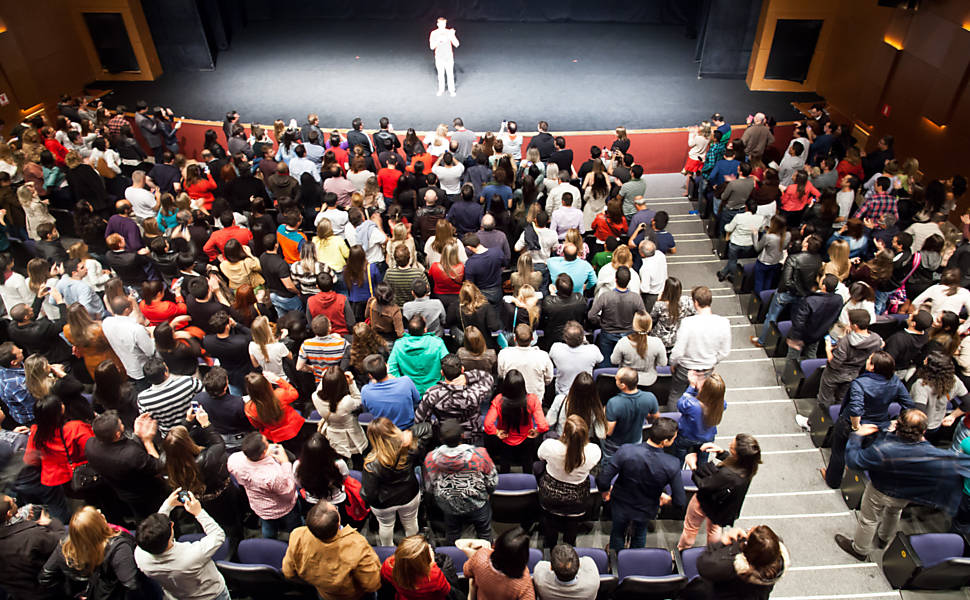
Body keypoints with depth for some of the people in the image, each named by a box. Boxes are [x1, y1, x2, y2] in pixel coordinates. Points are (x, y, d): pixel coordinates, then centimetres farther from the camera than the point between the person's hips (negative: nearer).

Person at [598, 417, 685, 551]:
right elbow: (680, 501, -22)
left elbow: (602, 480, -29)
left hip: (621, 506, 0)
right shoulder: (672, 464, -33)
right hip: (646, 512, 0)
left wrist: (606, 491, -5)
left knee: (618, 533, 32)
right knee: (640, 535, 35)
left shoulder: (626, 451, -34)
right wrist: (667, 498, 2)